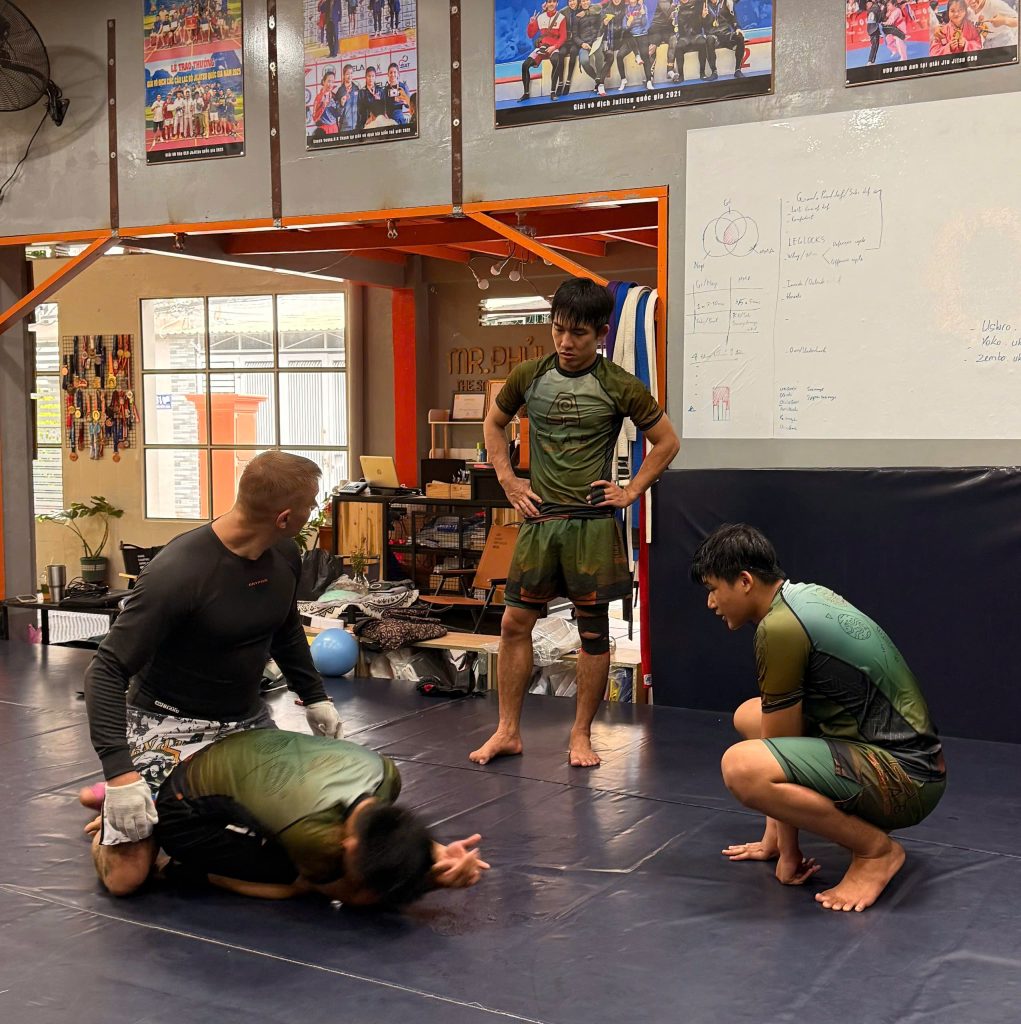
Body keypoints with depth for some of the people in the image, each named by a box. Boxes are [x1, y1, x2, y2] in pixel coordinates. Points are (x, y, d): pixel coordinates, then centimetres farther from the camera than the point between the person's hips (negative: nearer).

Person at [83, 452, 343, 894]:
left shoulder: (284, 556, -6)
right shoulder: (178, 573, -29)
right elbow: (107, 671, -26)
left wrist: (314, 696, 16)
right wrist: (118, 772, -33)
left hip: (247, 717, 6)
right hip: (171, 722, -6)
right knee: (128, 872, -13)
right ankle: (110, 802, 18)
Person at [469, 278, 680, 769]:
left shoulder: (619, 386, -6)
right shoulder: (529, 376, 3)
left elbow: (666, 442, 5)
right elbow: (494, 423, 20)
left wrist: (630, 492, -1)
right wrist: (508, 481, 10)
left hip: (592, 522, -3)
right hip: (538, 516, 3)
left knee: (593, 630, 5)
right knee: (515, 622, 3)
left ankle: (581, 735, 18)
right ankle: (508, 731, 15)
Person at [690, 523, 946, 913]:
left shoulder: (780, 626, -19)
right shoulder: (808, 595, 11)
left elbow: (782, 747, -13)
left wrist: (789, 853, -4)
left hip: (906, 779, -10)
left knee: (741, 766, -30)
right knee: (749, 715, 20)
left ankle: (876, 850, -11)